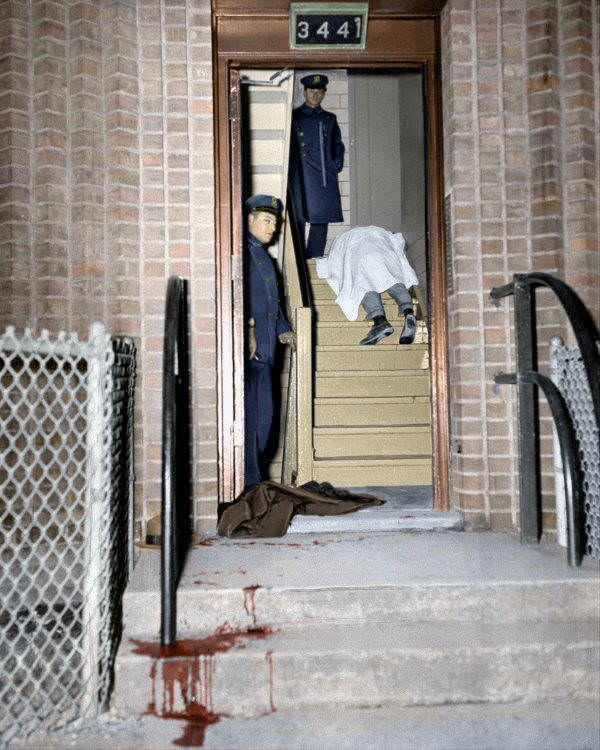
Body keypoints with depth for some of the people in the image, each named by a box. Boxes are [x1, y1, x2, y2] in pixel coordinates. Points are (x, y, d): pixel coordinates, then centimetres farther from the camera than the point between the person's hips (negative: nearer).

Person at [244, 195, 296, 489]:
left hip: (263, 347, 9)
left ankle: (256, 477, 21)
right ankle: (248, 481, -2)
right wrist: (247, 330, -22)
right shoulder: (241, 250, -4)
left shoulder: (264, 255, 26)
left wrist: (283, 330, 16)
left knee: (264, 413, 11)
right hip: (247, 346, -9)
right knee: (247, 412, -8)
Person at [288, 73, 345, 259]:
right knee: (298, 219, -6)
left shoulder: (329, 119, 16)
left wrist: (336, 166, 11)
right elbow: (287, 146, 4)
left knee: (321, 219, 4)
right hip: (302, 179, -4)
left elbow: (338, 145, 24)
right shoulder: (294, 117, 5)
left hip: (325, 179, 4)